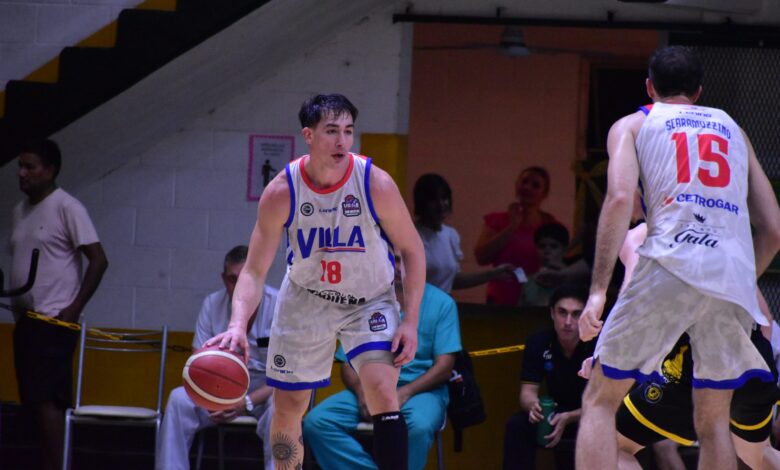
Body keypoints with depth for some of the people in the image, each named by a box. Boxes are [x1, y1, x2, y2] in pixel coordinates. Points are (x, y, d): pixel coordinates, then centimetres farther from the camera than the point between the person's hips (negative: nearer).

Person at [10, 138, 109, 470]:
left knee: (45, 399, -14)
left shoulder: (67, 208, -7)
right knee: (34, 401, 5)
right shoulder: (20, 212, 16)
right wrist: (16, 304, 8)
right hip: (25, 319, 8)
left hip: (53, 321, -8)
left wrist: (74, 309, -13)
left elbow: (98, 260, -10)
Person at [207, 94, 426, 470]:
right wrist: (238, 325, -34)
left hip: (370, 300, -2)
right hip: (306, 299, 2)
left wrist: (411, 322, -16)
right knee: (287, 407, 9)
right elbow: (254, 270, -17)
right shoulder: (282, 192, -20)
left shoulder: (375, 184, -23)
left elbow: (412, 250, -10)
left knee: (382, 391, -23)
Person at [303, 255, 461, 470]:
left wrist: (405, 393, -18)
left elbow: (444, 366, -3)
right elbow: (348, 365, 9)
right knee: (315, 422, -24)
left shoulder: (441, 303, 4)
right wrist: (361, 391, -13)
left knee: (419, 425, -39)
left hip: (420, 390, -3)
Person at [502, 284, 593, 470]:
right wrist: (533, 405, -38)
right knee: (517, 424, -24)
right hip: (557, 414, 3)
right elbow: (528, 391, -12)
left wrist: (568, 418, -38)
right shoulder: (539, 343, -10)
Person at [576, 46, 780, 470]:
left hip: (671, 267, -3)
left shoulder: (633, 125, 15)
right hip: (734, 275, 3)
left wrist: (598, 288, -7)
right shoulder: (732, 129, 26)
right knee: (713, 422, 15)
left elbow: (620, 198, -5)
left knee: (600, 401, 7)